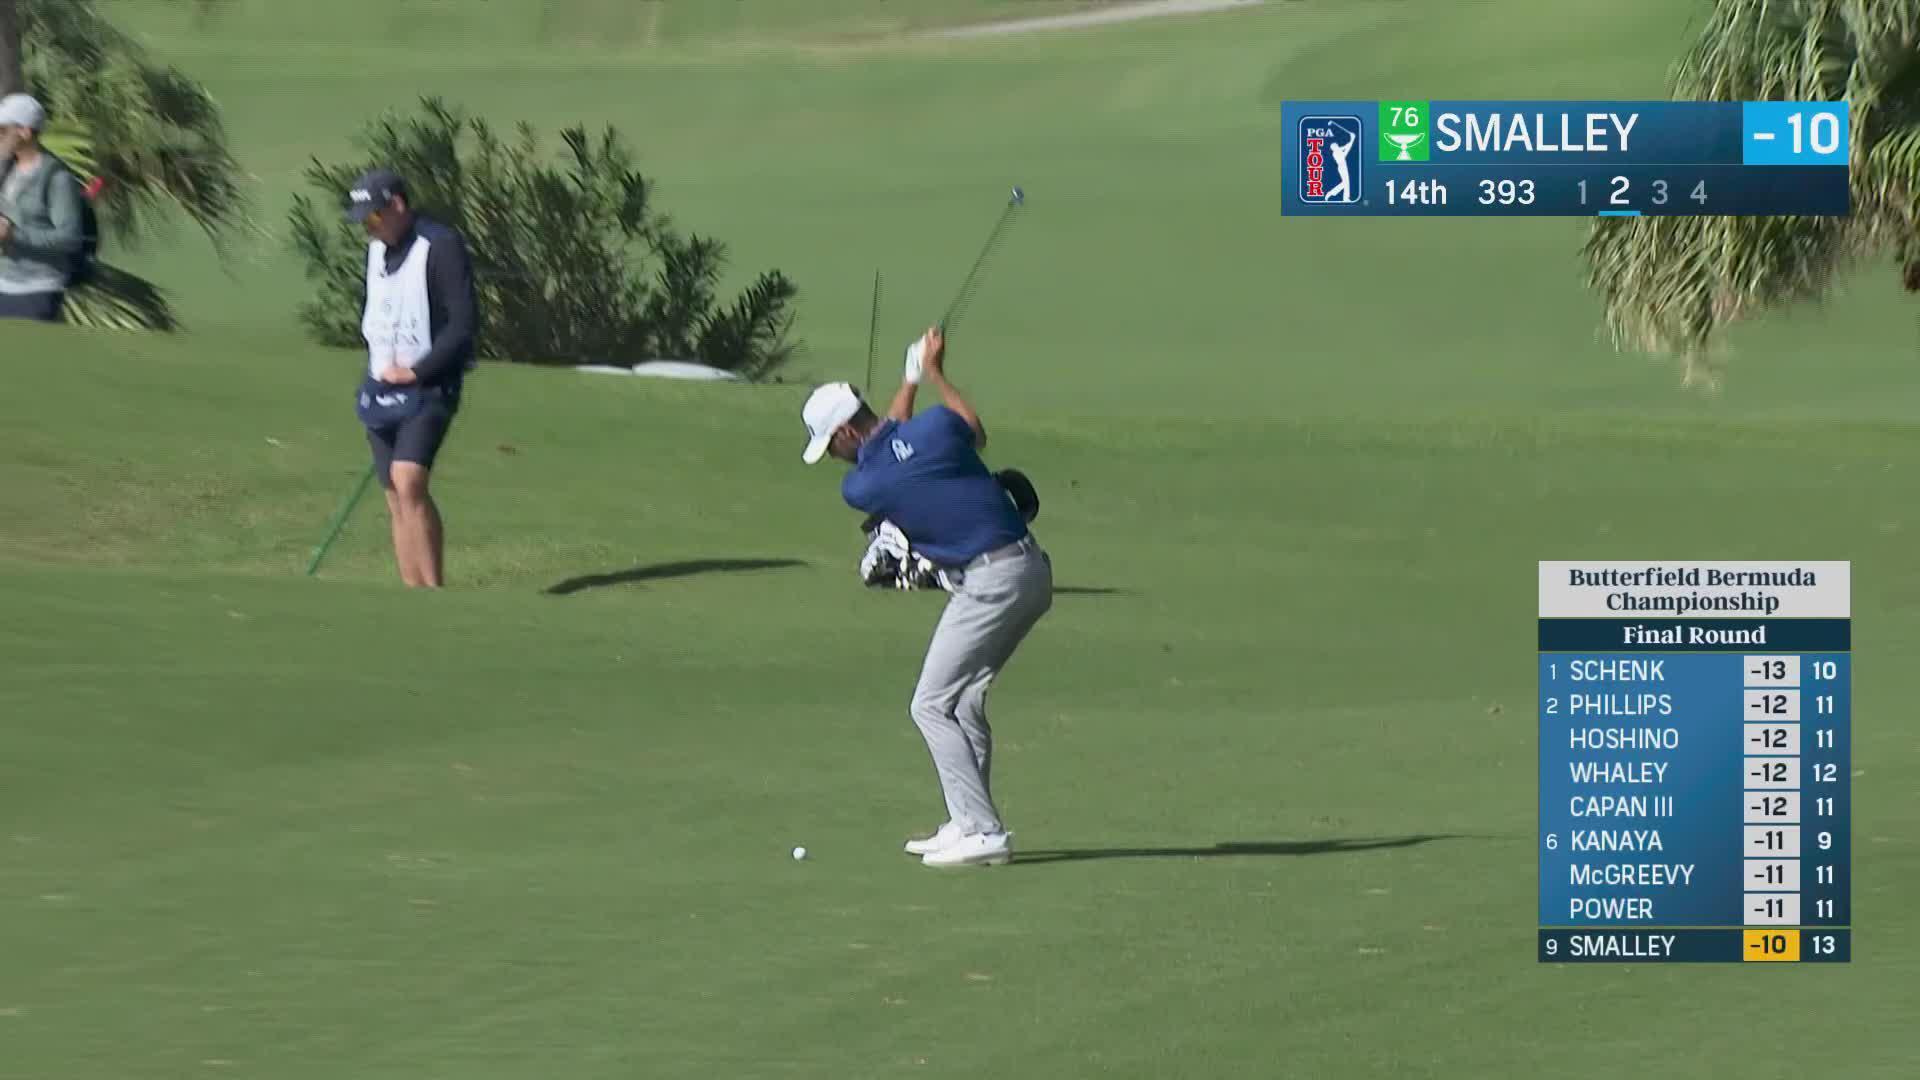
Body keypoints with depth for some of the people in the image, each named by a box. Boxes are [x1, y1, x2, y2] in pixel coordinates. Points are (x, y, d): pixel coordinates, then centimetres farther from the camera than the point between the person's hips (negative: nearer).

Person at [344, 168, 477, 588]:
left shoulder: (441, 247, -12)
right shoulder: (377, 250, 13)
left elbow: (464, 323, -16)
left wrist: (414, 372, -16)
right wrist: (375, 372, 12)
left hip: (427, 387, -8)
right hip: (382, 388, 8)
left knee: (409, 483, -23)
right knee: (397, 501, 5)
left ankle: (436, 596, -20)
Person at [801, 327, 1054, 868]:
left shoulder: (859, 487, -9)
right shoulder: (933, 426, -1)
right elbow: (975, 431, 23)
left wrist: (912, 380, 23)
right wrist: (935, 374, 32)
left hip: (990, 584, -8)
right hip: (1031, 568, 8)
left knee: (933, 705, -2)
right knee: (963, 701, 16)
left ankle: (982, 832, -9)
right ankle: (968, 823, 18)